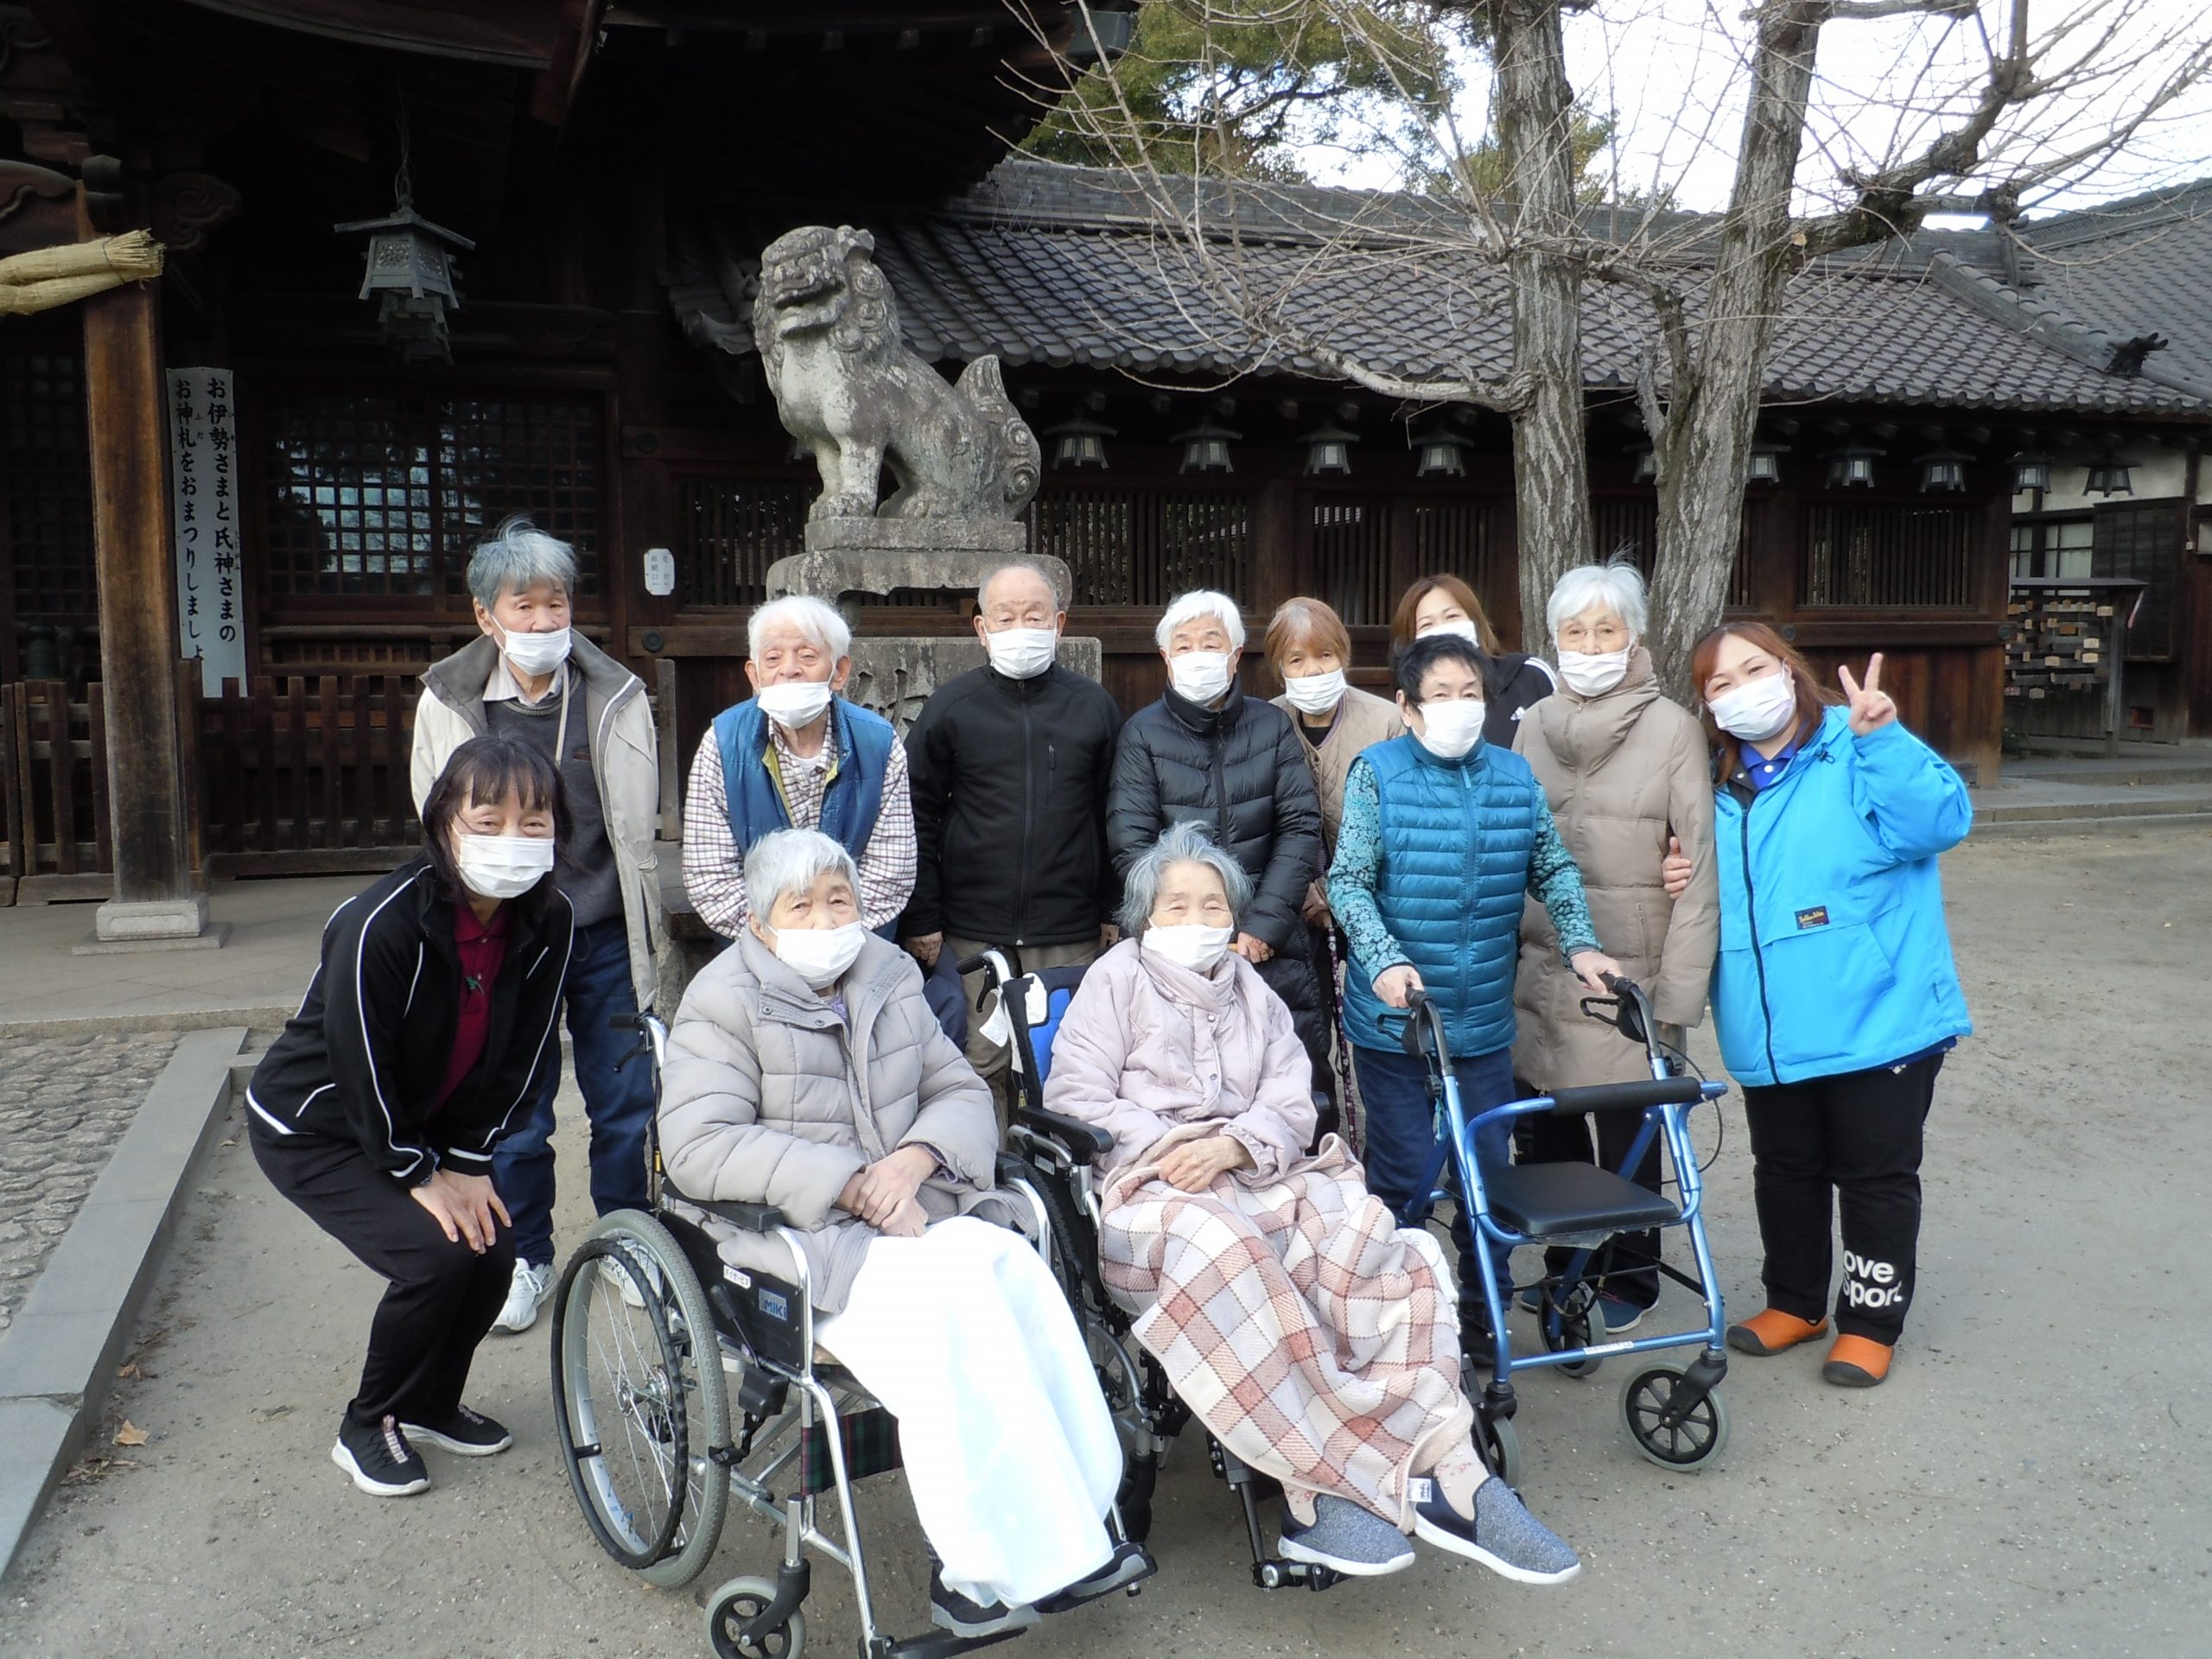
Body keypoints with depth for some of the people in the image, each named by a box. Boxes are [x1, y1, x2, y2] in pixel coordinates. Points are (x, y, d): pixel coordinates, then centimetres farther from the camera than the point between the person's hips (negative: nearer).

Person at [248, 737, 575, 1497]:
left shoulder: (550, 921, -16)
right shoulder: (381, 924, -33)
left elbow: (521, 1056, -6)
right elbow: (363, 1064, -24)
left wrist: (471, 1161, -9)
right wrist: (417, 1174, -16)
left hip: (427, 1124, 6)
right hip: (311, 1128, -6)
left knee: (494, 1243, -8)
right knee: (435, 1251, -21)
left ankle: (429, 1405, 21)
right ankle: (366, 1428, 5)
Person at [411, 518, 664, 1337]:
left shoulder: (617, 695, -1)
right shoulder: (448, 702, -1)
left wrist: (646, 921, 8)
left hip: (605, 937, 1)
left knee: (625, 1102, 9)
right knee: (515, 1115, 9)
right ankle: (525, 1259, 28)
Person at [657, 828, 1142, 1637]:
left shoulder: (889, 979, 15)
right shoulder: (724, 1003, -2)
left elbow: (964, 1094, 13)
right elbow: (697, 1148, -14)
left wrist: (914, 1158, -11)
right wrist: (849, 1183, -20)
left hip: (909, 1212, 5)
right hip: (797, 1239, -5)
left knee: (1015, 1265, -26)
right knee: (952, 1296, -31)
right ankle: (1001, 1564, -21)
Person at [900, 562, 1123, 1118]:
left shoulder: (1093, 705, 8)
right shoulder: (950, 708, 4)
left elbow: (1113, 816, 9)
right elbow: (919, 821, 3)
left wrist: (1113, 911, 6)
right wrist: (921, 920, -2)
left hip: (1071, 936, 1)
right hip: (970, 935, -1)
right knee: (977, 1069, 2)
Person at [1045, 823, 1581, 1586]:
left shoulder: (1254, 993, 26)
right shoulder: (1117, 978, 15)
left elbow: (1291, 1109, 12)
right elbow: (1074, 1096, 2)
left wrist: (1228, 1146, -10)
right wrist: (1169, 1145, -12)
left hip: (1254, 1175, 4)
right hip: (1146, 1187, -4)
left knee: (1364, 1232, -28)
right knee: (1222, 1251, -40)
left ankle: (1445, 1468, -35)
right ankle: (1330, 1483, -36)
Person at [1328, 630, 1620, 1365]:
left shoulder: (1516, 776, 6)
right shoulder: (1378, 773, -5)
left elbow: (1554, 869, 13)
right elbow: (1349, 883, -11)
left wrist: (1580, 944, -1)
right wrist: (1385, 960, -25)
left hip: (1484, 1022, 4)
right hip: (1394, 1018, -3)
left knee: (1489, 1172, 11)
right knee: (1403, 1177, 6)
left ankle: (1482, 1319, 28)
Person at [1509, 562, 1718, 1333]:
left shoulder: (1672, 728, -6)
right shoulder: (1533, 727, 7)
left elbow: (1700, 864, -8)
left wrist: (1680, 987, -12)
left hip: (1631, 973, -4)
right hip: (1540, 973, 4)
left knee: (1629, 1133, 5)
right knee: (1548, 1131, 10)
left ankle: (1630, 1277, 26)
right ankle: (1567, 1269, 31)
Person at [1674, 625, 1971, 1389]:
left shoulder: (1858, 751, -9)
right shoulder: (1723, 787, 9)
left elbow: (1939, 822, -24)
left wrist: (1881, 739, -32)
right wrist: (1686, 882, 0)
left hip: (1877, 1020, -6)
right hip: (1770, 1033, 6)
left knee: (1876, 1175, 9)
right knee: (1784, 1173, 19)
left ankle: (1870, 1320, 25)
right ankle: (1795, 1302, 37)